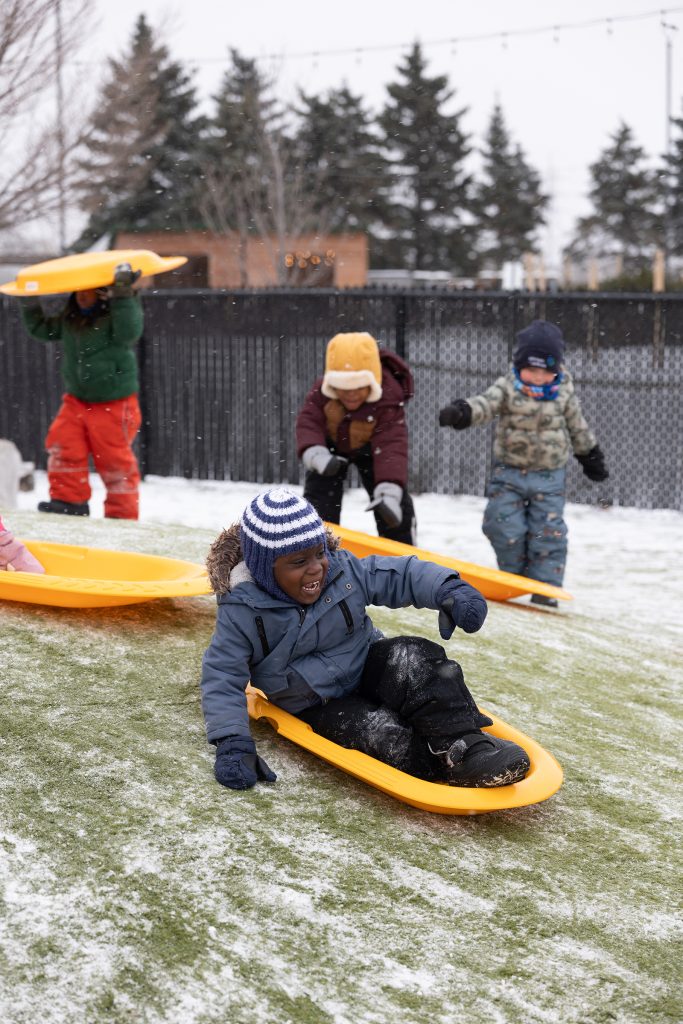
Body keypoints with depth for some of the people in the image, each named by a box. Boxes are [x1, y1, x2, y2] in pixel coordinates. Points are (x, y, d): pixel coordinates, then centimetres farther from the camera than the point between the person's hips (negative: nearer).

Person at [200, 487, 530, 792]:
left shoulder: (342, 570, -7)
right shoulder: (243, 611, -16)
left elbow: (403, 574, -4)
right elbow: (222, 678, -16)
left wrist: (447, 589, -26)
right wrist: (232, 742, -29)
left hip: (368, 669, 3)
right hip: (321, 710, -3)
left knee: (415, 659, -28)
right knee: (380, 733, -33)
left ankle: (463, 743, -35)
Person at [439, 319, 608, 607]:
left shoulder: (563, 392, -3)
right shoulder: (507, 387, -9)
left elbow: (577, 427, 12)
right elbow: (485, 404, -27)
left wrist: (591, 457, 23)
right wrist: (460, 412, -49)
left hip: (549, 476, 0)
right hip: (509, 472, 0)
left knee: (548, 534, -2)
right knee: (506, 529, -3)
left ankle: (545, 589, 8)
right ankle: (513, 575, 21)